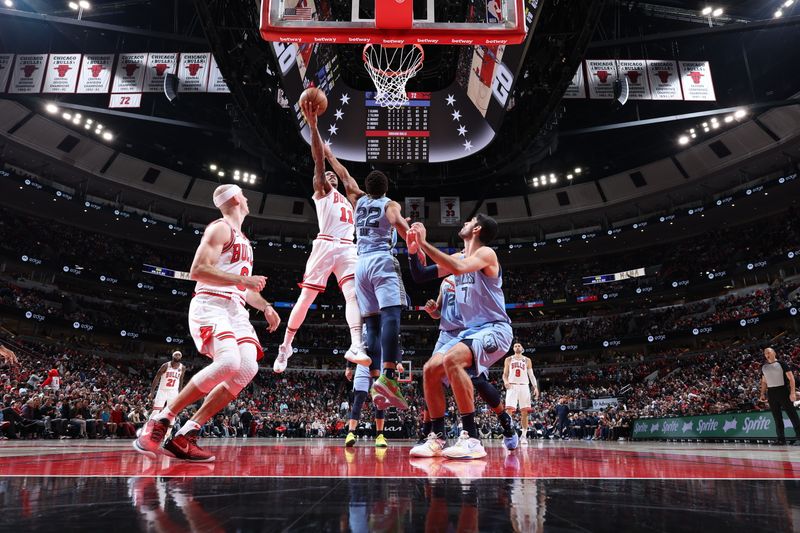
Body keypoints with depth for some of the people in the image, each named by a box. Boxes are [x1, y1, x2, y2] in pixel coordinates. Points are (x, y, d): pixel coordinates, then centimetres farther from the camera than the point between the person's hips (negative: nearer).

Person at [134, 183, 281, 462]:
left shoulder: (243, 240, 27)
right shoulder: (221, 228, -2)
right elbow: (197, 270, -15)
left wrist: (266, 307, 18)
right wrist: (243, 280, -16)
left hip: (236, 310, 8)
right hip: (211, 305, -8)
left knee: (248, 368, -15)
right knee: (228, 362, -30)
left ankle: (186, 435, -12)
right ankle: (160, 420, -16)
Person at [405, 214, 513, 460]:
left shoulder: (486, 253, -10)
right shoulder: (458, 257, 15)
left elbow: (459, 268, -32)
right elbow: (421, 276, 15)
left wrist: (424, 243, -26)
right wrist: (413, 250, -2)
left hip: (494, 329, -9)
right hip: (471, 330, 9)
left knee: (452, 360, -33)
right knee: (430, 370, 0)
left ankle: (471, 438, -30)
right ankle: (437, 438, 9)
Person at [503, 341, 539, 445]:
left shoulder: (527, 360, 13)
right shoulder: (508, 359, 11)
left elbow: (531, 375, 9)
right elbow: (505, 374, 9)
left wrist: (535, 387, -5)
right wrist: (505, 381, -14)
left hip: (524, 387, 1)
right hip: (512, 386, -1)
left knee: (524, 412, 0)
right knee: (509, 410, -12)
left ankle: (524, 436, 7)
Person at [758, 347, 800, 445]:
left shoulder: (781, 364, -2)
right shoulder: (763, 367, 13)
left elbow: (791, 378, -6)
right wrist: (762, 394, 12)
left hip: (783, 391, -5)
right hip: (771, 393, 5)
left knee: (792, 415, -5)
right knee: (777, 417, 7)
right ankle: (781, 439, 10)